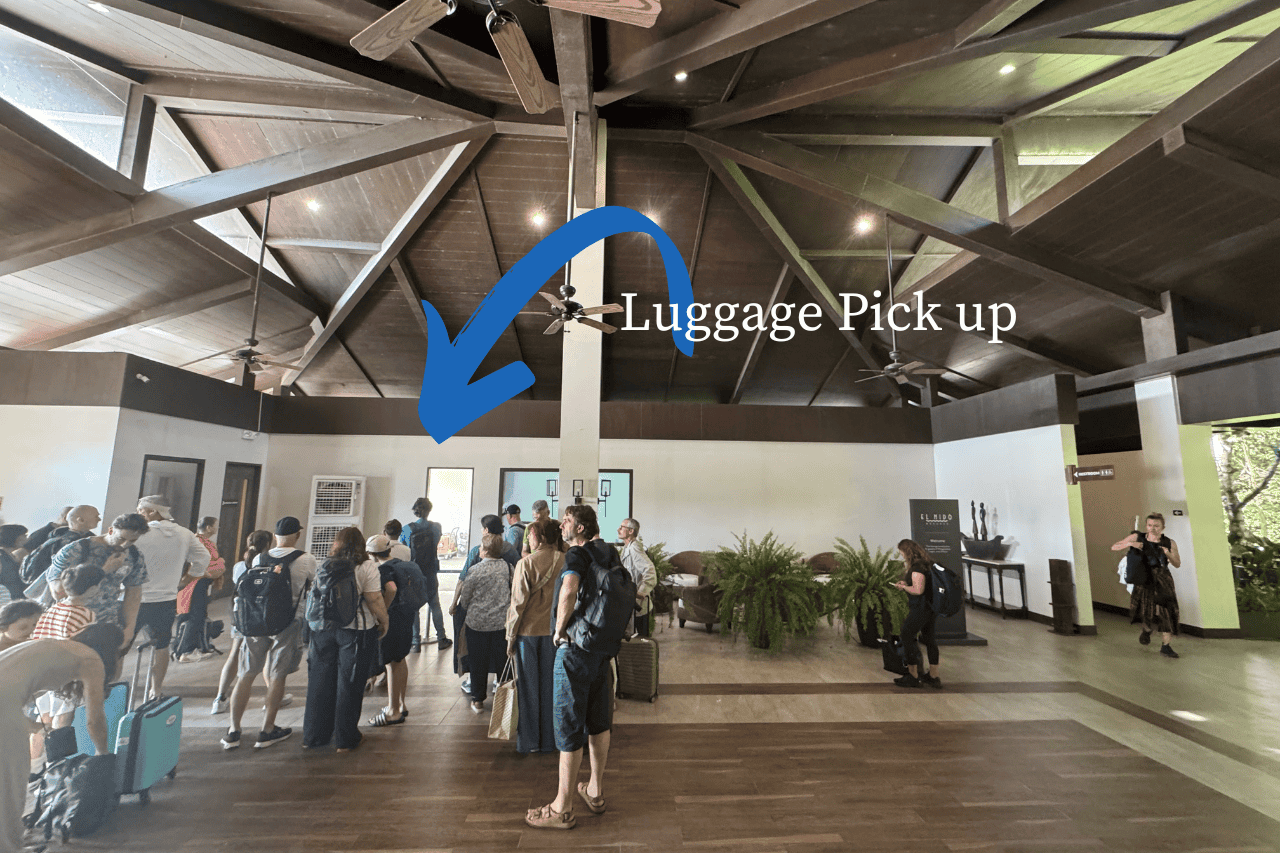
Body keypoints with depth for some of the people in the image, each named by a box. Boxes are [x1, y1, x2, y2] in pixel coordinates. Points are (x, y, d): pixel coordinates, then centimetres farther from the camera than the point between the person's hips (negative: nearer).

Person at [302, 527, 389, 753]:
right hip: (356, 630, -4)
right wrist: (385, 621, 0)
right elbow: (374, 600, -13)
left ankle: (314, 736, 28)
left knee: (320, 682, 16)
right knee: (349, 684, 7)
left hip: (323, 628, 4)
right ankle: (345, 739, 17)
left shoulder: (326, 565, 4)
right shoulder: (366, 567, -10)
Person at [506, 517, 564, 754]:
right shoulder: (565, 561, -6)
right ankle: (550, 740, 25)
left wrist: (511, 637, -1)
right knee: (551, 685, 14)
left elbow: (518, 603, -11)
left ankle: (529, 741, 23)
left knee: (529, 688, 12)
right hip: (555, 631, 3)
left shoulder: (526, 563, -14)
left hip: (529, 630, -2)